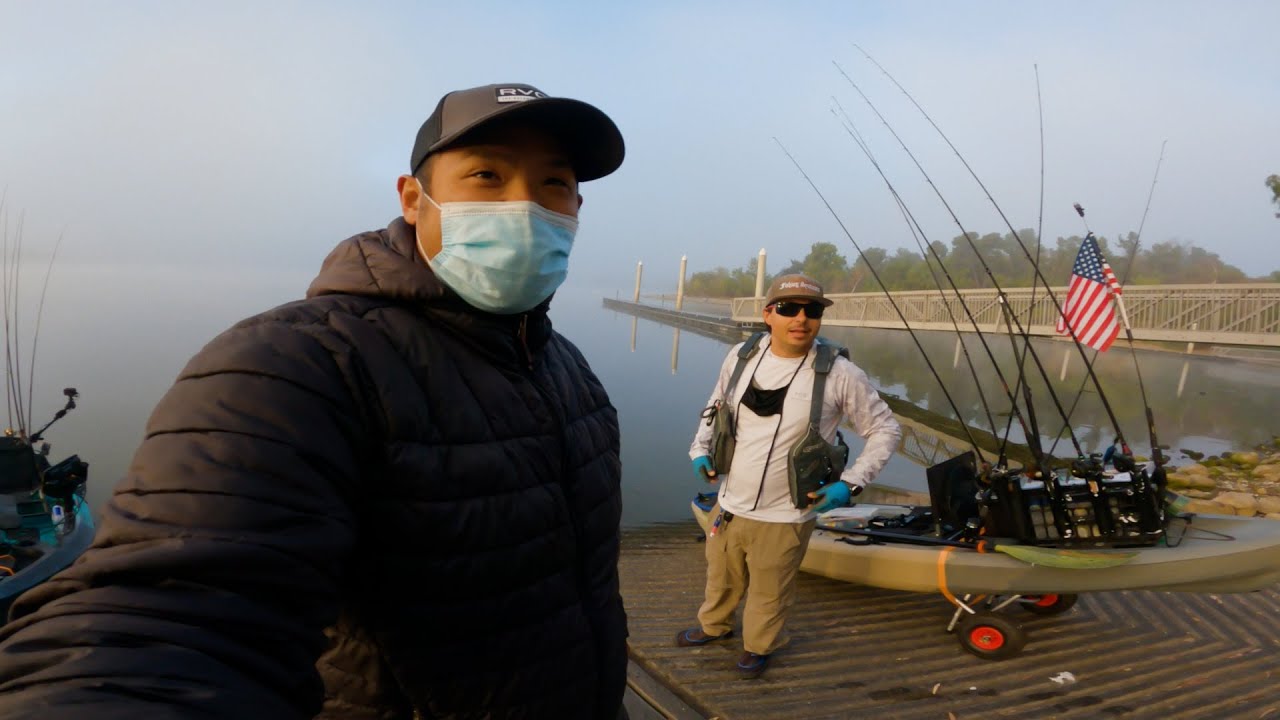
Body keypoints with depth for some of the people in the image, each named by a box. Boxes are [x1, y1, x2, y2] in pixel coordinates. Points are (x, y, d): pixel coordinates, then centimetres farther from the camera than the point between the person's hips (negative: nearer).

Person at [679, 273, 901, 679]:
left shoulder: (839, 375, -17)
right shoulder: (741, 356, -6)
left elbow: (885, 430, -5)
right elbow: (718, 404, 14)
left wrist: (850, 483, -13)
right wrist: (700, 448, 1)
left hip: (784, 516, -3)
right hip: (728, 503, 4)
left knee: (769, 592, 18)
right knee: (720, 577, 26)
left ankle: (758, 647, 48)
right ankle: (714, 626, 55)